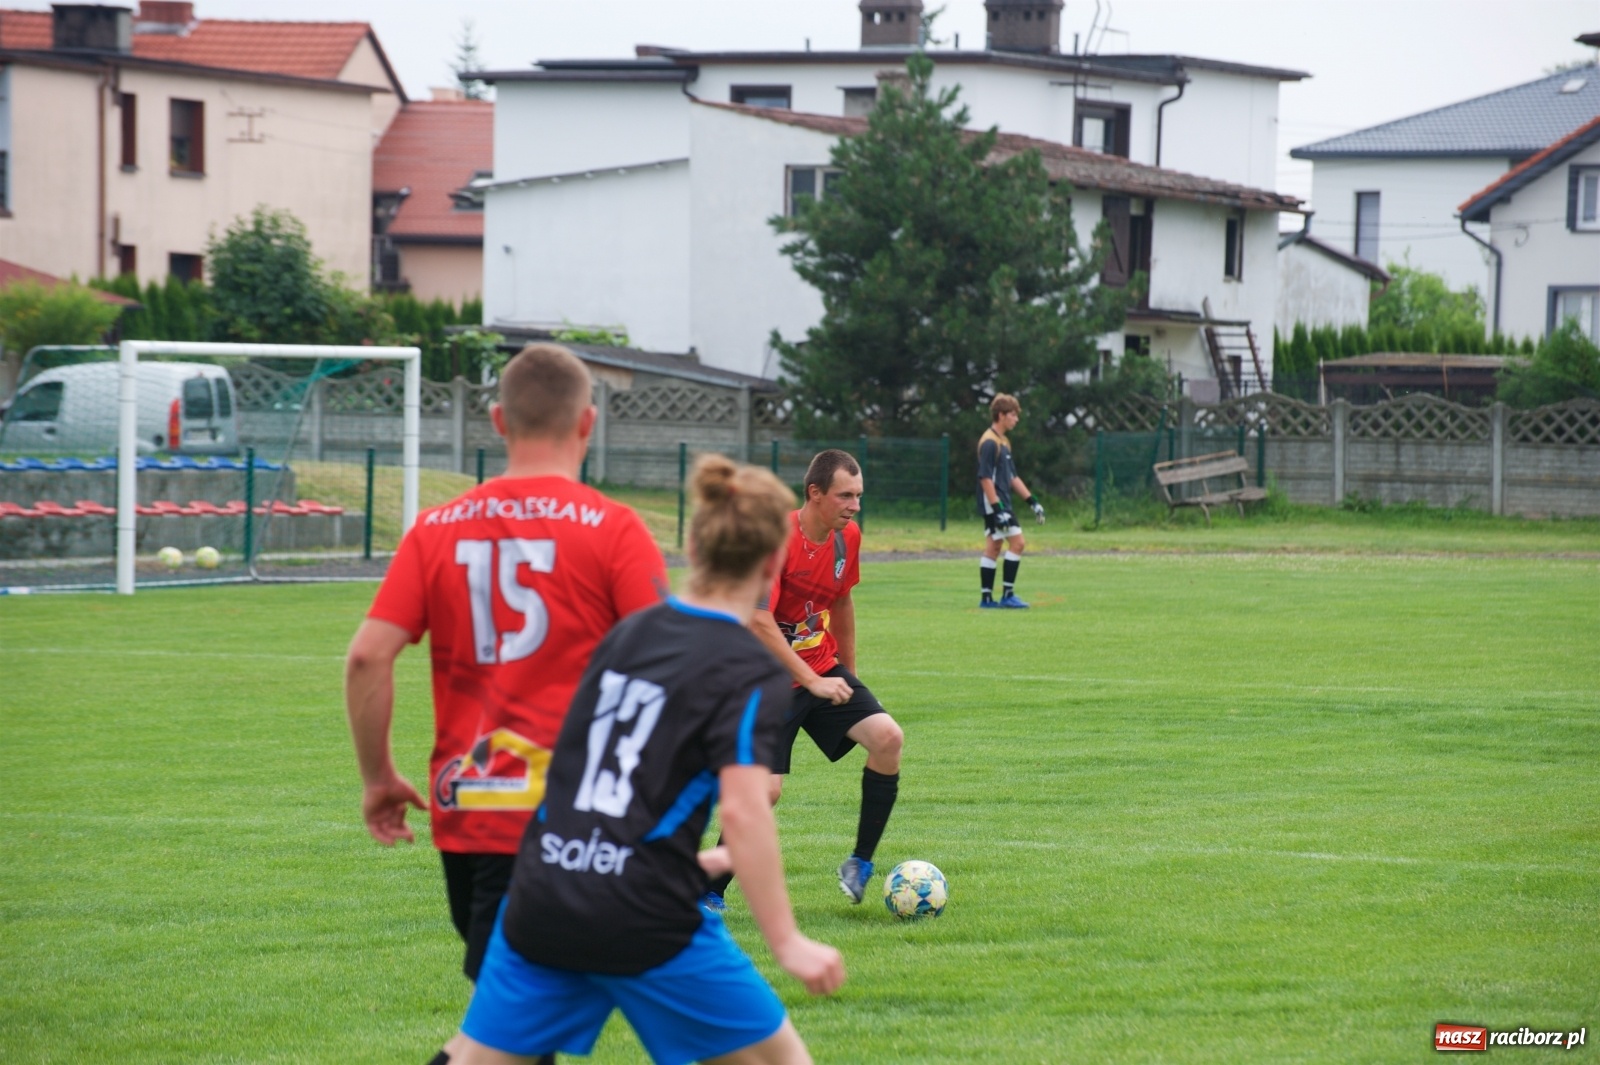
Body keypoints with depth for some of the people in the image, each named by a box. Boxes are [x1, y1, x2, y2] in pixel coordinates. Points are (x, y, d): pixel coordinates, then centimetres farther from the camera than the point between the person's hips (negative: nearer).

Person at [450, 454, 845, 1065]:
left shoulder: (627, 632, 13)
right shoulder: (751, 675, -6)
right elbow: (744, 812, -18)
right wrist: (786, 943, -17)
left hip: (540, 898, 6)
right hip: (644, 920, -5)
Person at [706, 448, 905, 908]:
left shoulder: (847, 537, 1)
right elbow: (758, 622, -27)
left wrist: (848, 674, 24)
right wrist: (812, 681, -29)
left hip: (824, 670, 6)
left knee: (888, 737, -16)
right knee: (766, 789, -14)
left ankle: (860, 863, -3)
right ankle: (710, 894, 5)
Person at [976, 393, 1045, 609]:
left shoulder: (1003, 441, 17)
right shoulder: (989, 442, -14)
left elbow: (1012, 477, 23)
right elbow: (985, 478, -20)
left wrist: (1032, 501, 18)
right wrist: (997, 508, -24)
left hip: (1000, 504, 10)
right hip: (994, 503, -10)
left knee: (993, 547, 9)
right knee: (1017, 542, -11)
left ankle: (987, 598, 10)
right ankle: (1007, 595, -9)